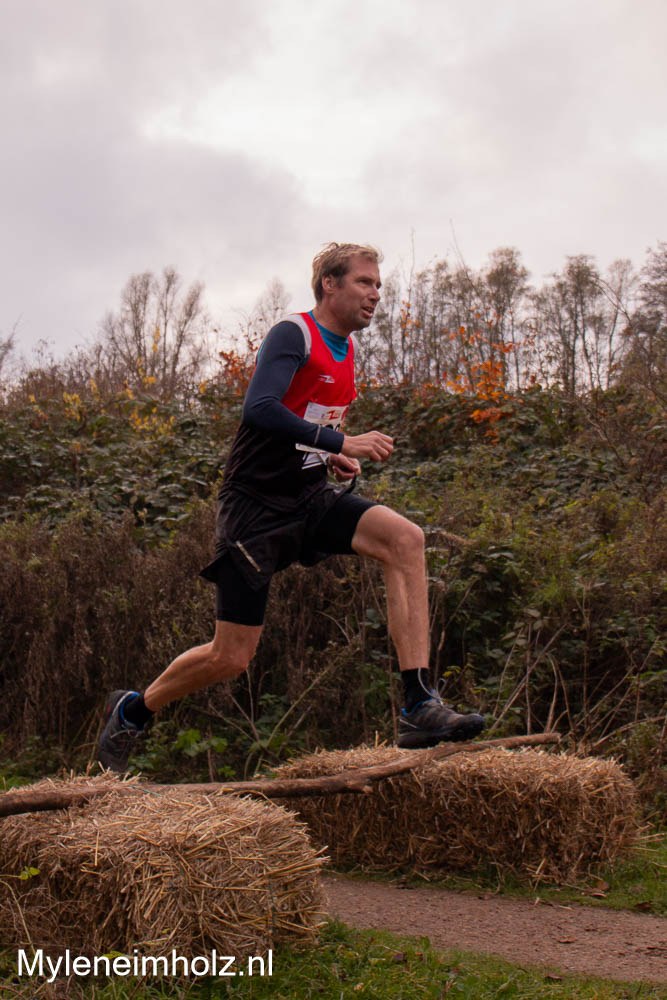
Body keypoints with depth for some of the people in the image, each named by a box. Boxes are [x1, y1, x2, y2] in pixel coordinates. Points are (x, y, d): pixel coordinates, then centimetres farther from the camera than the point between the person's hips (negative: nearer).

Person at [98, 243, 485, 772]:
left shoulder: (346, 347, 13)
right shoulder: (293, 335, -12)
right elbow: (259, 409, -29)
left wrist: (337, 461, 9)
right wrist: (341, 443, -30)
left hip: (310, 498, 7)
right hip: (256, 505, -7)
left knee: (405, 538, -20)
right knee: (231, 657, -3)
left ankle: (419, 707, -22)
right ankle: (132, 711, 26)